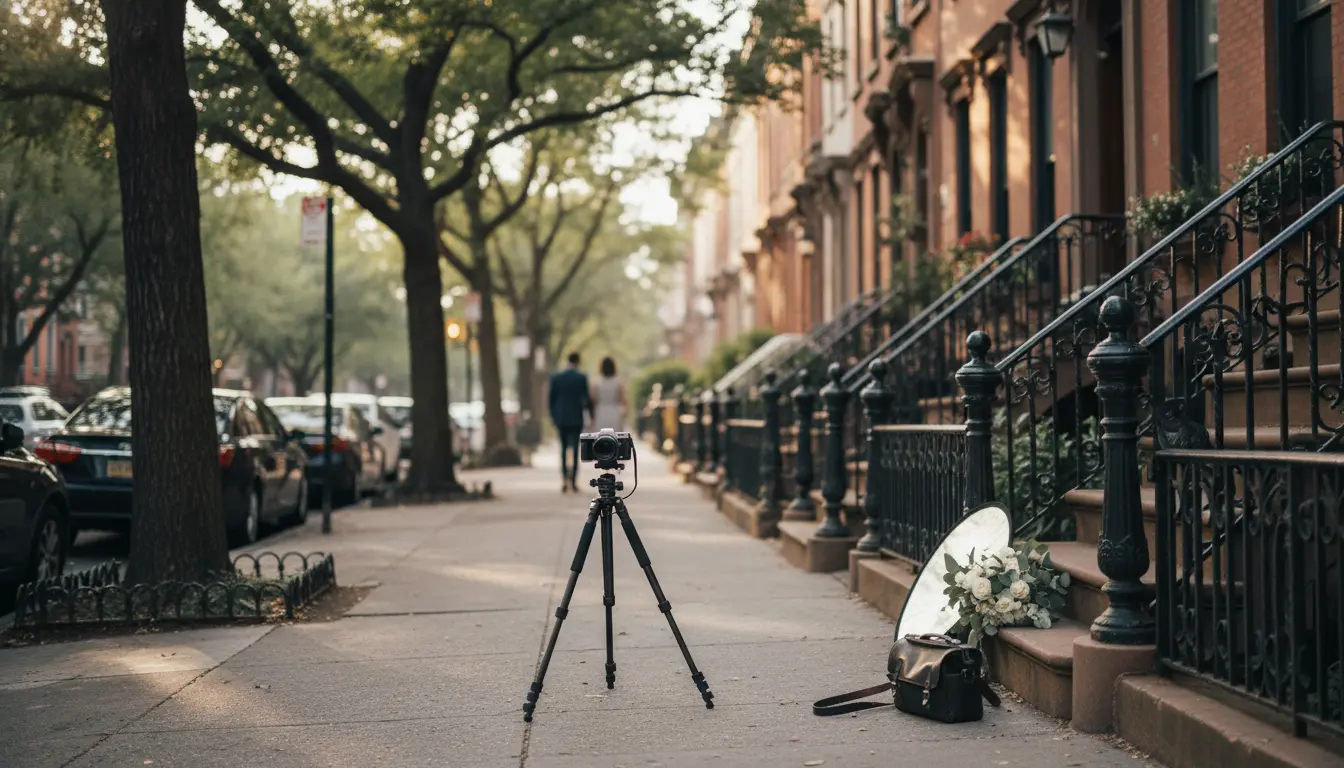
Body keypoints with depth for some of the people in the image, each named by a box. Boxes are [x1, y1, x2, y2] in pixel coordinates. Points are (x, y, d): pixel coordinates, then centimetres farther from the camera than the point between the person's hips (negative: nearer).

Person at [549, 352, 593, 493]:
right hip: (576, 418, -3)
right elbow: (586, 398, -7)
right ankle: (573, 481, -11)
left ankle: (564, 481, 6)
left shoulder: (556, 378, 2)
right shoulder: (581, 378, -7)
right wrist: (591, 415, 7)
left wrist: (553, 417, 14)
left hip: (561, 418, 3)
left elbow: (551, 398, 4)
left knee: (564, 449, 13)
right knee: (574, 449, -2)